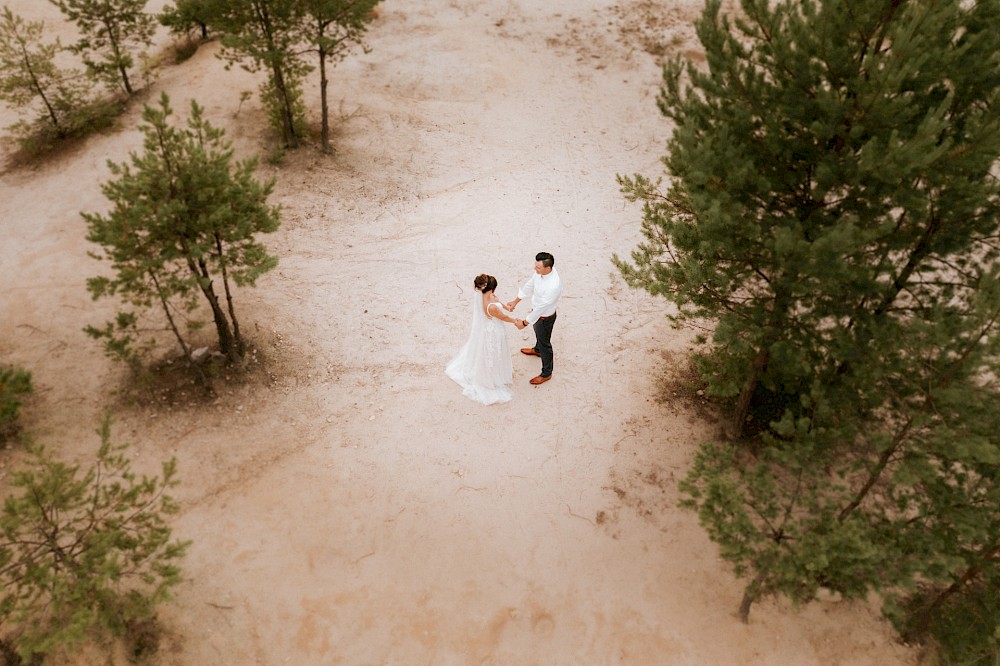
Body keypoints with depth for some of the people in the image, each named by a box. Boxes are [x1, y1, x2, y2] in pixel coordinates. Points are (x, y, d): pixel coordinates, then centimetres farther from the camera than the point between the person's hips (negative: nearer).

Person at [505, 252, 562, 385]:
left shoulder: (553, 286, -43)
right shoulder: (541, 271, -19)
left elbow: (540, 308, -32)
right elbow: (529, 285, 0)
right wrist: (515, 301, 8)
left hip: (545, 317, -8)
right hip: (537, 310, 8)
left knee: (544, 343, 15)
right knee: (538, 333, 36)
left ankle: (546, 374, 38)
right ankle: (537, 350, 69)